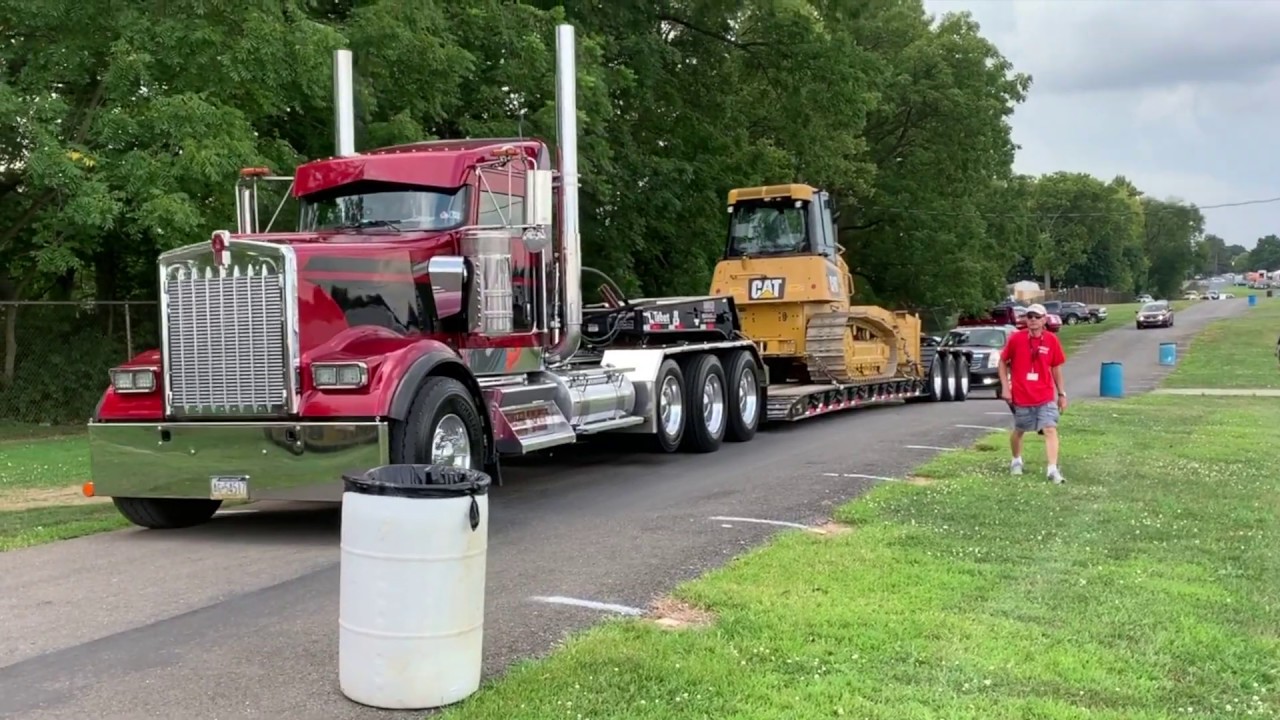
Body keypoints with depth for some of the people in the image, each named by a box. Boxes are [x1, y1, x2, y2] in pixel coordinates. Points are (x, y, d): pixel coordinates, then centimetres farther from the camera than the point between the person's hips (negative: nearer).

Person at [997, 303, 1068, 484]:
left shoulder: (1051, 340, -2)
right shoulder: (1015, 338, -7)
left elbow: (1056, 368, 7)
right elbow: (1003, 362, 3)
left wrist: (1061, 393, 8)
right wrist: (1005, 387, -5)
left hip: (1046, 397, 0)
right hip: (1020, 396, 0)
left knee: (1050, 430, -12)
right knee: (1018, 430, 16)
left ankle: (1053, 469, -15)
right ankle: (1016, 461, 40)